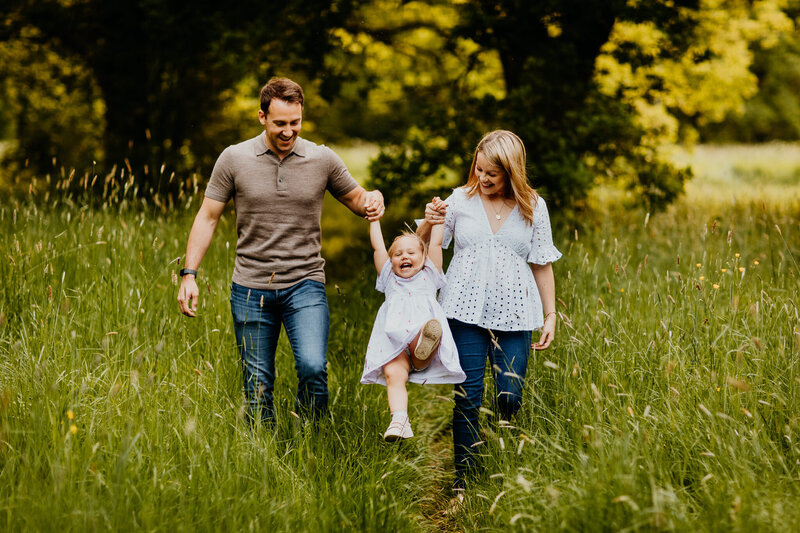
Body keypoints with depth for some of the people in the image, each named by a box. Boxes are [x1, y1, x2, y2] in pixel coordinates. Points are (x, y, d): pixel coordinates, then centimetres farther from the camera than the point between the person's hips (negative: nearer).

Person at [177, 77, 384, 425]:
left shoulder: (323, 160, 1)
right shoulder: (234, 159, 0)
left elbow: (357, 200, 14)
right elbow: (207, 217, 4)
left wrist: (374, 200, -11)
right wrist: (189, 274, -3)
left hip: (305, 284, -1)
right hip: (250, 288, 1)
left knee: (312, 367, -21)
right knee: (257, 386, 6)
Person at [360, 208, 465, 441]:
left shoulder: (428, 276, 26)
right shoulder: (389, 279, 29)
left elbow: (436, 244, 24)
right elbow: (378, 248, 27)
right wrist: (374, 219, 32)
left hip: (422, 328, 2)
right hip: (394, 341, -2)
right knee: (394, 375, -28)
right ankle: (399, 419, -44)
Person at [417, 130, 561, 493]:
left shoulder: (533, 207, 5)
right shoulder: (461, 200, 5)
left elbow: (542, 265, 10)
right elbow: (422, 246, 12)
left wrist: (550, 315, 7)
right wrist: (429, 222, -10)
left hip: (513, 314, 0)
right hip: (466, 311, 0)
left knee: (510, 398, -4)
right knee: (468, 395, -2)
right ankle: (464, 476, 6)